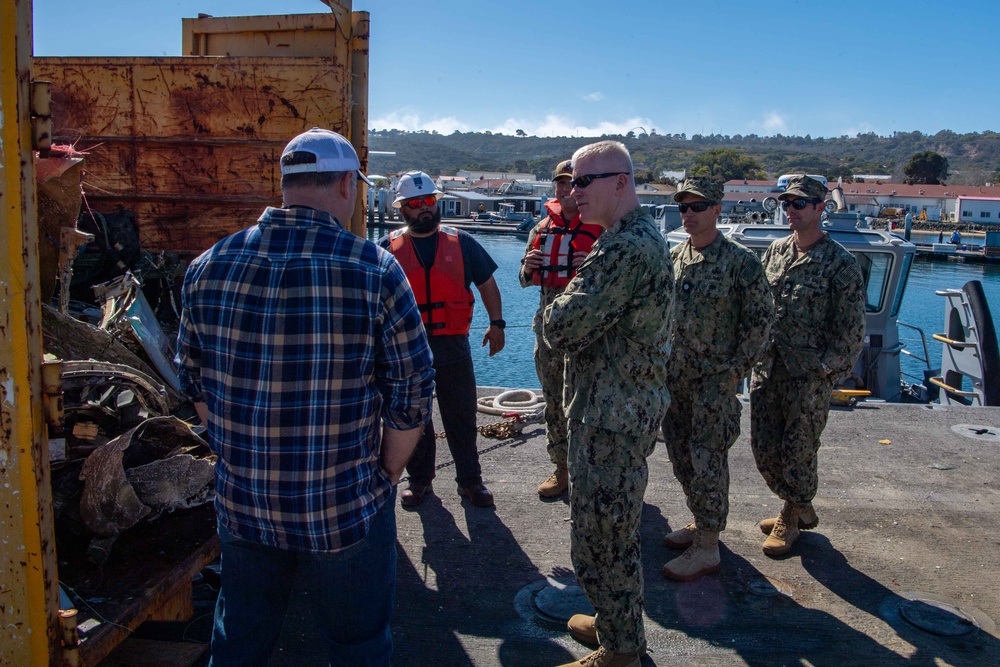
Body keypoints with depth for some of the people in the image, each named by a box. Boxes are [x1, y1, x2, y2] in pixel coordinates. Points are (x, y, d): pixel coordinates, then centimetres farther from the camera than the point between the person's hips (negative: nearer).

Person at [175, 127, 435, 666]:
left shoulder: (207, 267, -3)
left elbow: (195, 383, 7)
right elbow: (412, 393, -12)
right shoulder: (375, 269, -15)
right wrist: (387, 473, 4)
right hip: (345, 510, -4)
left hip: (240, 503, 4)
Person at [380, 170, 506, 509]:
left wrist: (496, 323, 2)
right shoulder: (388, 247, 4)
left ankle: (470, 479, 19)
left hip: (453, 345, 0)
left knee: (462, 417, 5)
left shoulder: (461, 242, 6)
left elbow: (487, 283, 11)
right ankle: (419, 479, 27)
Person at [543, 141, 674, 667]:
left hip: (610, 419, -11)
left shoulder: (626, 247, -23)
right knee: (615, 533, 24)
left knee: (599, 541, 5)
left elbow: (560, 330, -24)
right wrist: (575, 309, 3)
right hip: (629, 408, 11)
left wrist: (557, 309, -4)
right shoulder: (645, 235, 13)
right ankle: (619, 625, 41)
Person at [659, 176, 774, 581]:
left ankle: (707, 548, 11)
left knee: (707, 463, -2)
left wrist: (735, 371, -12)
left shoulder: (741, 262, -10)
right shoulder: (673, 258, 7)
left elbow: (759, 321, -9)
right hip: (675, 377, 7)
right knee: (680, 457, 15)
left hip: (715, 380, -6)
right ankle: (701, 524, 34)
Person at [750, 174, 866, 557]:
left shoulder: (840, 263, -9)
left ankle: (791, 518, 27)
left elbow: (851, 328, -8)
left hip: (809, 374, -6)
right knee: (763, 445, 11)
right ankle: (802, 509, 33)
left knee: (798, 449, 5)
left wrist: (828, 368, -13)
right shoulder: (776, 251, 8)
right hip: (767, 367, 6)